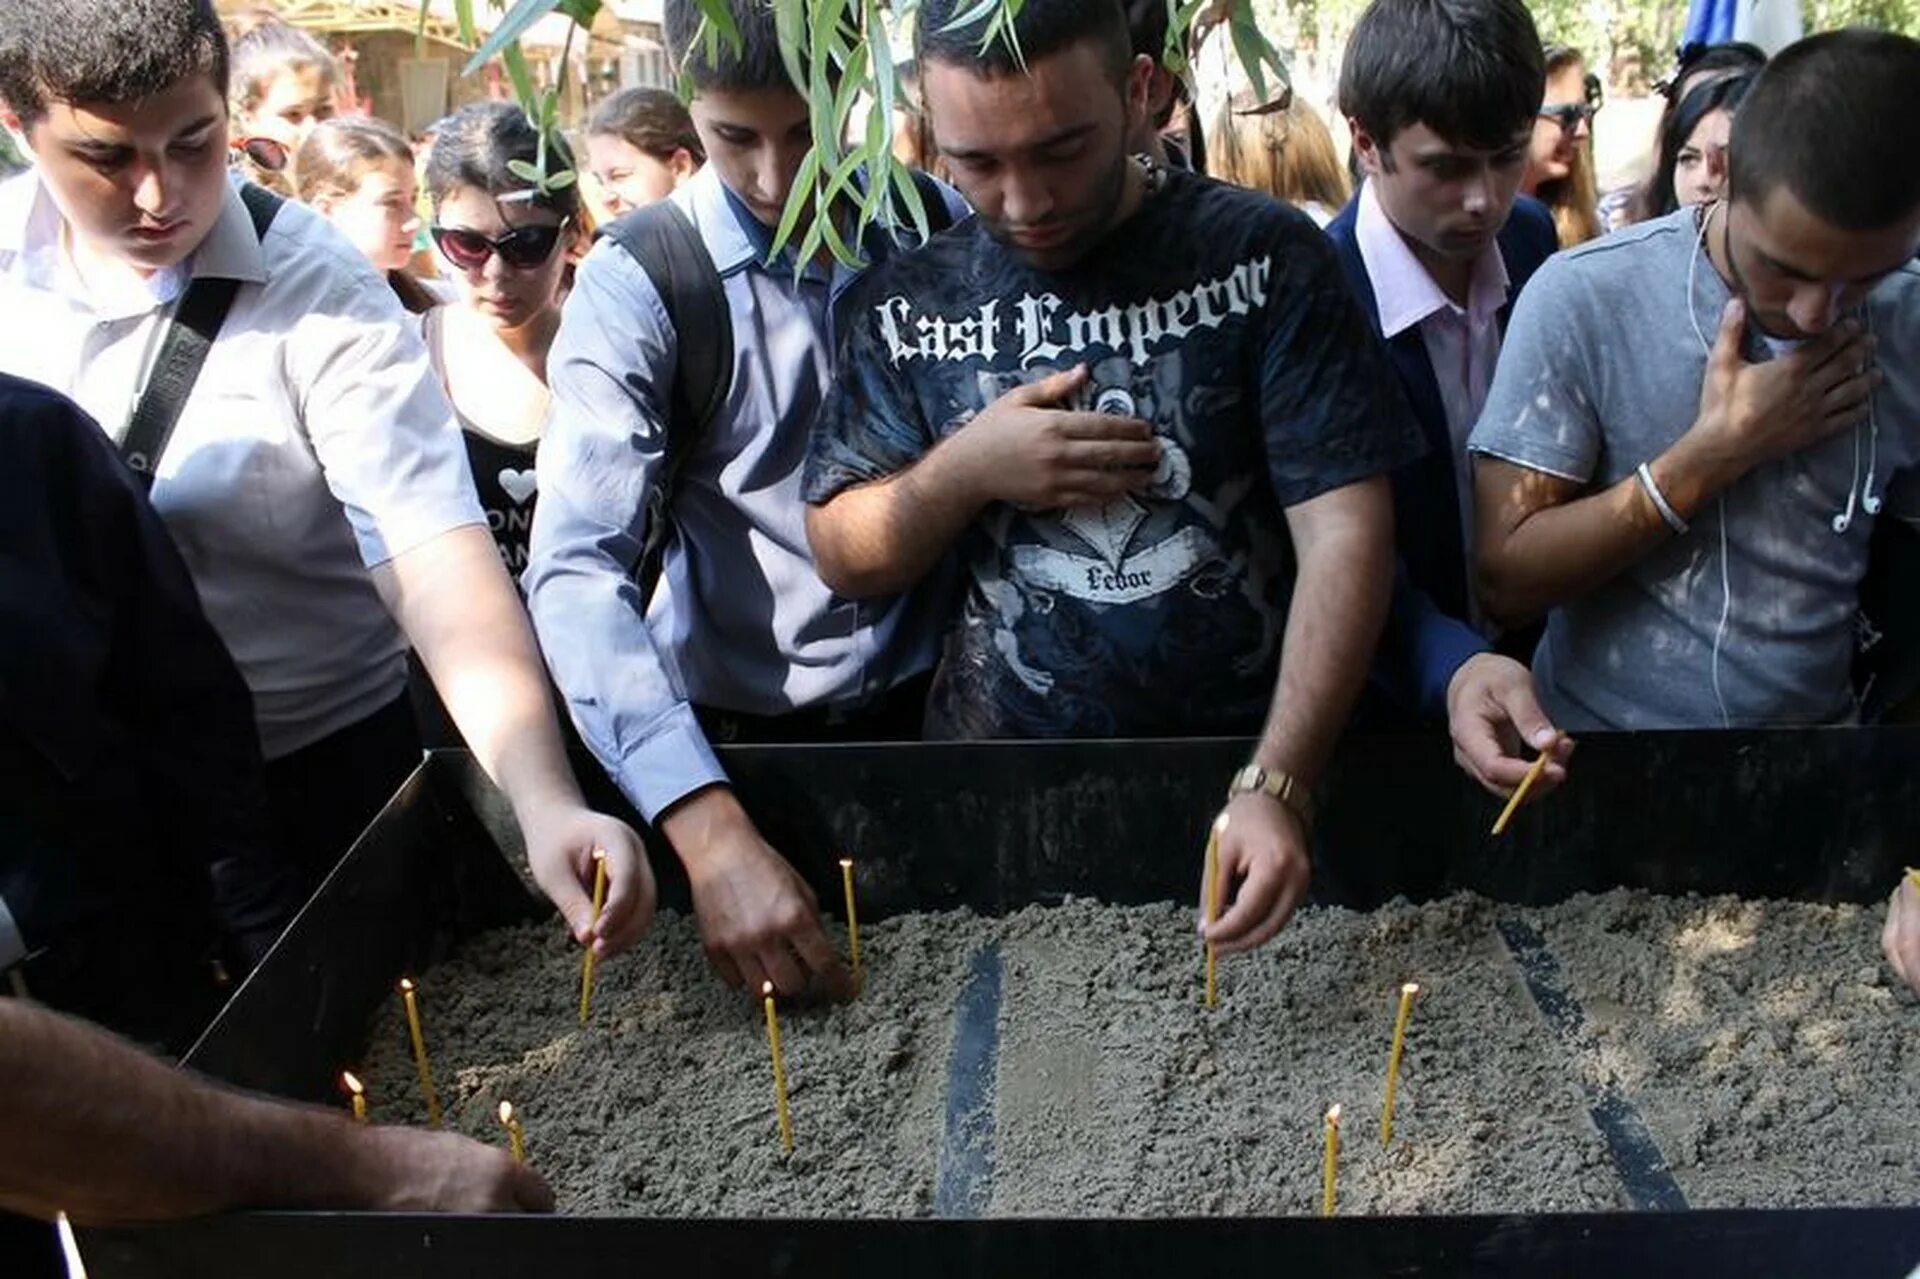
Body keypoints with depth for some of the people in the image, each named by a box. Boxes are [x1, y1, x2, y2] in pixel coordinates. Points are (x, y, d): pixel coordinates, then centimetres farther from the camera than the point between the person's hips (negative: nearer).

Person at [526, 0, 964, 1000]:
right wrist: (711, 832, -39)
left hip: (920, 698, 2)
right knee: (753, 1020, 17)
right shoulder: (637, 284, -16)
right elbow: (575, 572, -27)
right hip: (733, 728, -2)